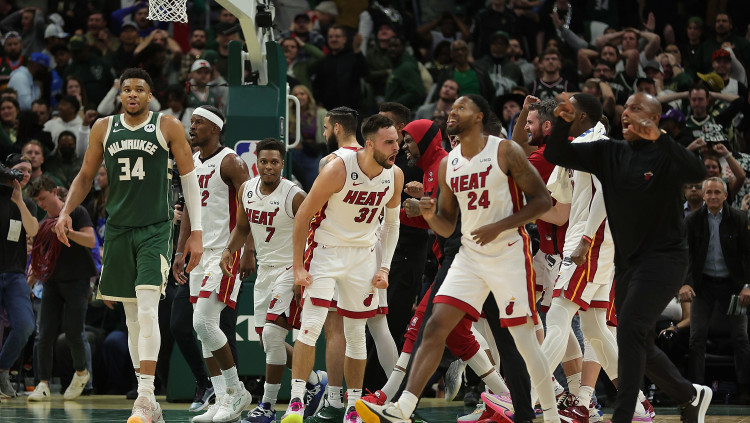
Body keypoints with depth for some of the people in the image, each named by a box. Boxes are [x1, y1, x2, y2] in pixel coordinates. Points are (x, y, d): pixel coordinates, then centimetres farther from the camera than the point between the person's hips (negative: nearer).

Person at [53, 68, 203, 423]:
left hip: (155, 230, -4)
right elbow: (86, 176, 17)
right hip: (118, 230, 4)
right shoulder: (104, 128, 8)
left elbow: (190, 178, 0)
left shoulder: (168, 127, -1)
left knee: (147, 310, -18)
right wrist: (66, 212, 1)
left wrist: (196, 232, -5)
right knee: (132, 316, 6)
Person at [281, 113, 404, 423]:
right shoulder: (338, 170, -23)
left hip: (364, 255, 4)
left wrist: (385, 267, 2)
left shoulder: (395, 176, -7)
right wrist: (298, 267, -13)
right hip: (326, 248, -4)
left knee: (356, 333, 8)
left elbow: (391, 222, 10)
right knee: (312, 323, -16)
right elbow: (303, 215, -14)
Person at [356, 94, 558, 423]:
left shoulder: (505, 152, -9)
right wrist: (430, 216, -9)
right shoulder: (448, 164, 8)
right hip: (470, 256, 5)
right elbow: (447, 227, 14)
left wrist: (498, 227, -18)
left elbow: (542, 200, -10)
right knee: (435, 326, -7)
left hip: (509, 254, -5)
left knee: (524, 340, -4)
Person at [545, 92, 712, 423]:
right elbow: (556, 155, 2)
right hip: (626, 262, 7)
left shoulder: (664, 155, -10)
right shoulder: (608, 153, 6)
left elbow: (698, 172, -31)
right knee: (638, 345, 14)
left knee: (630, 330, -23)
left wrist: (658, 138, -42)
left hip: (663, 259, -7)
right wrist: (563, 122, -17)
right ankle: (691, 396, 35)